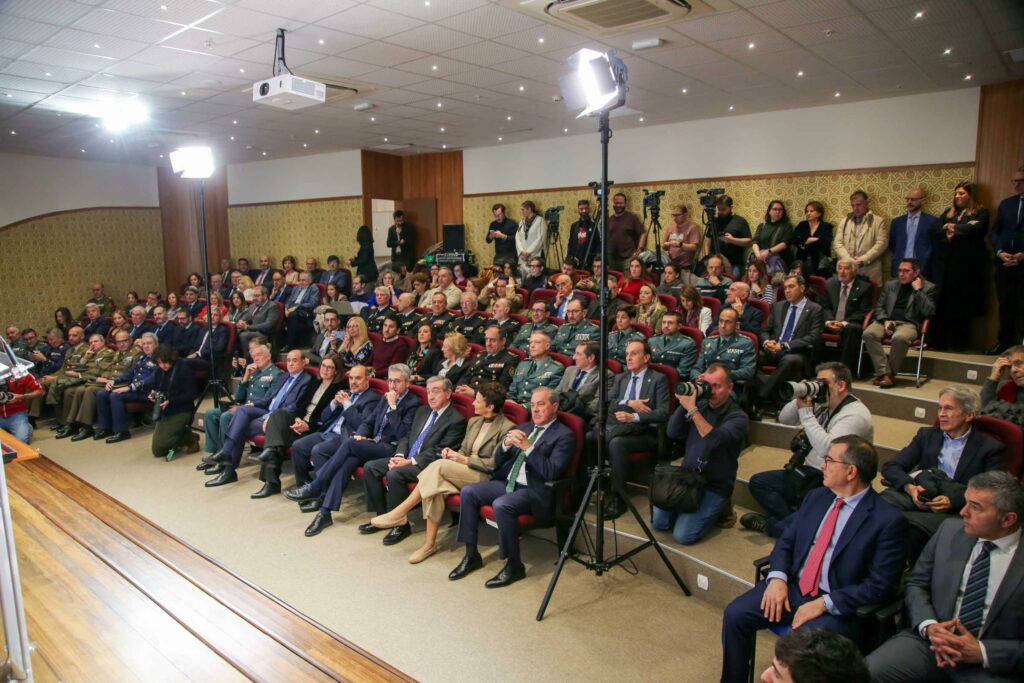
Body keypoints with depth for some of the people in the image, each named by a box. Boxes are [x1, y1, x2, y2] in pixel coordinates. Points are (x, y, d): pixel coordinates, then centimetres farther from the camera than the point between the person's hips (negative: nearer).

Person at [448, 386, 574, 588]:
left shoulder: (564, 435, -4)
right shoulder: (523, 427, 17)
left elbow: (552, 472, -16)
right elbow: (498, 461, 14)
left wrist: (527, 447, -21)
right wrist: (506, 443, -7)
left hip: (535, 491, -7)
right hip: (507, 483, 7)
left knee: (501, 505, -32)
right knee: (468, 492, -11)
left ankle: (514, 565, -13)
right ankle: (471, 555, 1)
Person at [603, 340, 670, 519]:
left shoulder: (658, 379, 2)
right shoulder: (620, 378, 20)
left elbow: (663, 413, -10)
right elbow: (608, 403, 8)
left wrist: (635, 417, -22)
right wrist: (629, 403, -10)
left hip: (644, 433, -5)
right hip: (617, 427, 5)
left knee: (616, 443, -35)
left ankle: (618, 498, -23)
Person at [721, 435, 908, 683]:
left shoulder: (889, 520, -10)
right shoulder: (816, 497, 9)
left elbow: (880, 586, -12)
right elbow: (786, 540, 12)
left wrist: (824, 603, -17)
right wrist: (777, 577, -7)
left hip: (837, 605, -5)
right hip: (791, 587, 6)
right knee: (735, 614, -13)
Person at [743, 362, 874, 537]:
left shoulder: (856, 414, -18)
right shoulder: (822, 403, 5)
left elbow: (826, 449, -31)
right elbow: (784, 419, 10)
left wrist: (806, 411, -25)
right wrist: (800, 399, -9)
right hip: (808, 473, 9)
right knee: (757, 482, 5)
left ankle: (771, 525, 2)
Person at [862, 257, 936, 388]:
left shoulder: (928, 288, 10)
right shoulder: (889, 285, 21)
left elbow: (928, 312, -3)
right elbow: (879, 306, 17)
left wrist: (918, 290, -6)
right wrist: (885, 321, -3)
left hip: (909, 323, -3)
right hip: (887, 321, 4)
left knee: (900, 338, -39)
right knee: (868, 333, -30)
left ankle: (890, 374, -22)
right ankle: (883, 372, -27)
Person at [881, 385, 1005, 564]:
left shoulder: (990, 448, 8)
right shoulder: (927, 435, 18)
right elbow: (891, 467, 10)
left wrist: (953, 501, -18)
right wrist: (910, 487, -12)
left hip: (957, 509, -3)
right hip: (919, 495, 3)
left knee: (911, 524, -36)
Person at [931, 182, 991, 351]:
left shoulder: (981, 213, 5)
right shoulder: (947, 213, 18)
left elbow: (974, 231, -12)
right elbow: (938, 233, 4)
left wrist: (952, 228, -2)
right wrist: (962, 228, -10)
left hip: (967, 265, -3)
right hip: (944, 264, 3)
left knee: (962, 304, -1)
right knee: (941, 304, -1)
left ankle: (958, 343, 5)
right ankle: (939, 341, 3)